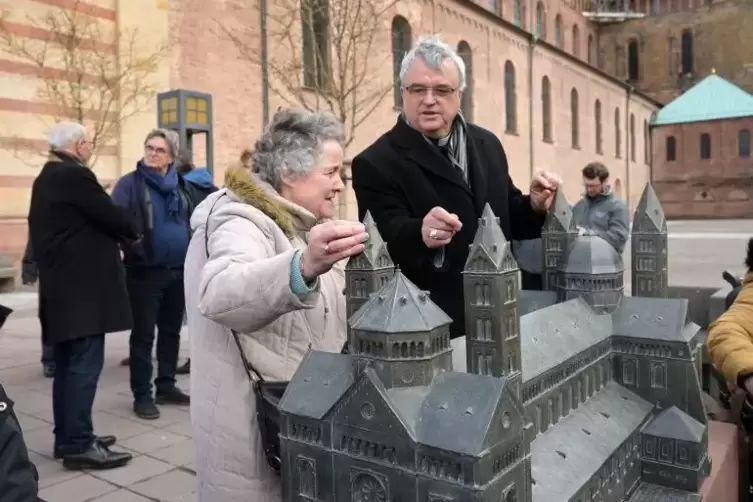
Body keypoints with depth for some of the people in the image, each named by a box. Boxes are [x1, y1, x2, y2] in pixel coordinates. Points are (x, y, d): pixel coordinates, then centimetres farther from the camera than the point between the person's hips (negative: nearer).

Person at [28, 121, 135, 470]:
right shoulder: (75, 175, -14)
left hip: (60, 285, 10)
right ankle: (78, 445, -2)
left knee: (67, 364, 14)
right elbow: (111, 216, -14)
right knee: (84, 365, -6)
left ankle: (67, 437, 22)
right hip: (82, 286, -10)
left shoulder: (45, 180, 17)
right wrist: (132, 233, 6)